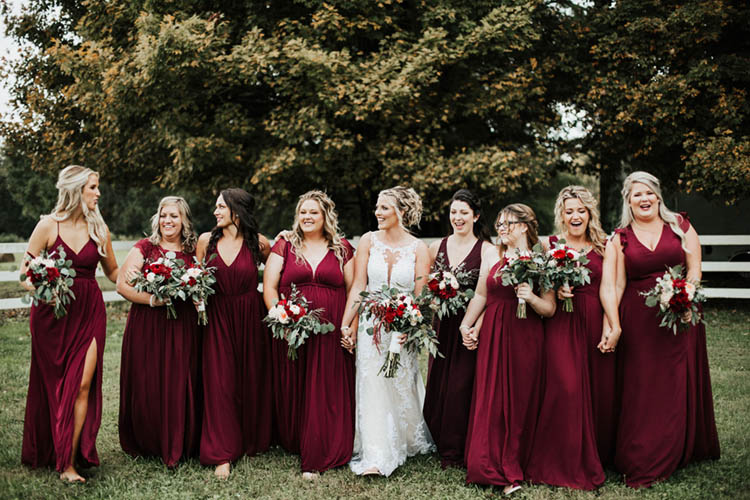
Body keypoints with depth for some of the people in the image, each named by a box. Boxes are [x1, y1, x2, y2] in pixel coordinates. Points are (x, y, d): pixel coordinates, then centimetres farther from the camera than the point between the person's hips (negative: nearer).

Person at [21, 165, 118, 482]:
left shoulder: (99, 229, 6)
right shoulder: (48, 225, -3)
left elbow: (113, 271, 16)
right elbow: (26, 271, -2)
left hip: (89, 312, 2)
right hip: (52, 312, -1)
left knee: (82, 385, -7)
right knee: (51, 384, 8)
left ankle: (70, 462, -1)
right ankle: (47, 454, 27)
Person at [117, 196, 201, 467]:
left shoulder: (193, 251, 10)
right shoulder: (145, 247, 3)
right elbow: (122, 285, -4)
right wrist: (153, 299, -17)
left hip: (183, 327, 2)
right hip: (147, 326, -2)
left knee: (180, 387, 2)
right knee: (146, 386, 0)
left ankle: (177, 446, 18)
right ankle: (145, 444, 18)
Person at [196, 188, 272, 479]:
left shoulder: (258, 243, -1)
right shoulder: (206, 240, 3)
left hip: (251, 318, -1)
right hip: (218, 318, 1)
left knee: (252, 379, 7)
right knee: (220, 381, -2)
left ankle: (253, 441, 26)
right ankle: (222, 454, 4)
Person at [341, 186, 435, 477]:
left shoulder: (418, 249, -2)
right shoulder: (368, 241, 1)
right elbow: (358, 286, -2)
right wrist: (346, 324, -9)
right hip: (370, 324, 1)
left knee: (402, 385, 10)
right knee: (372, 385, -2)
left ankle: (413, 440, 34)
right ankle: (376, 457, 2)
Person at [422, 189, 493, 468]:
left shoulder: (487, 250, -4)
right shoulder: (437, 247, 10)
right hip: (443, 326, 4)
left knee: (461, 387, -2)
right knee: (437, 387, 6)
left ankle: (456, 453, 13)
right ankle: (443, 446, 25)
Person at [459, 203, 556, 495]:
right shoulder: (492, 260, 9)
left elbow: (550, 309, -2)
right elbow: (480, 296, 14)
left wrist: (531, 297, -20)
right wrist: (466, 326, 5)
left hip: (525, 339, -3)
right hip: (492, 337, 3)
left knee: (520, 401, 3)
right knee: (490, 400, 2)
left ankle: (515, 467, 15)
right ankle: (493, 468, 13)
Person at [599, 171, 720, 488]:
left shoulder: (681, 226, 7)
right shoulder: (620, 238, 4)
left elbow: (694, 270, 0)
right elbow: (613, 285, -4)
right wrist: (614, 326, -16)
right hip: (638, 322, -1)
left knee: (679, 387, 7)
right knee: (640, 390, 1)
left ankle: (685, 450, 25)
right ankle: (641, 467, 9)